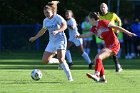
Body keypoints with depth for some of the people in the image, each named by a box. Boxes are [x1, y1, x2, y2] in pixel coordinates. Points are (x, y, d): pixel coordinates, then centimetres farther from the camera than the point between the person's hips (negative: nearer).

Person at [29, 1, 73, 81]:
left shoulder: (57, 17, -11)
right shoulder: (46, 21, 10)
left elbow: (64, 26, -24)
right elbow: (43, 30, 26)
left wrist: (57, 31, -39)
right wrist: (35, 37, 28)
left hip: (60, 40, -7)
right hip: (52, 41, 7)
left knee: (61, 59, -23)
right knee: (45, 60, -2)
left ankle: (69, 77, -17)